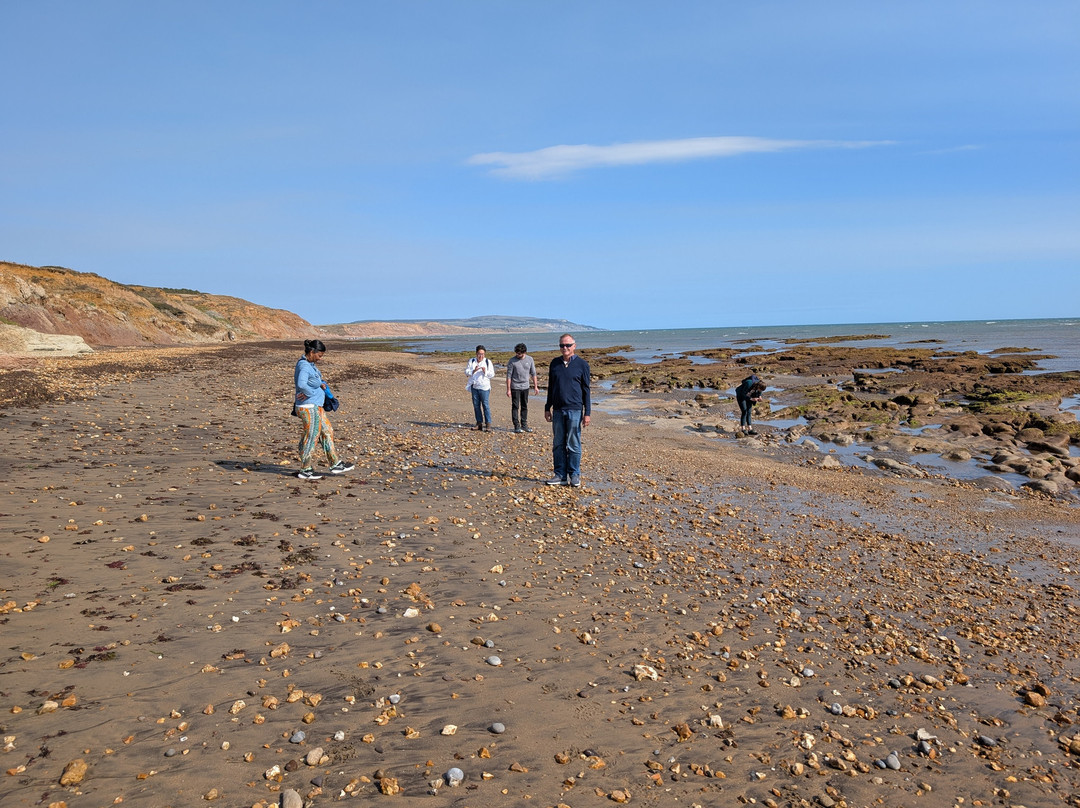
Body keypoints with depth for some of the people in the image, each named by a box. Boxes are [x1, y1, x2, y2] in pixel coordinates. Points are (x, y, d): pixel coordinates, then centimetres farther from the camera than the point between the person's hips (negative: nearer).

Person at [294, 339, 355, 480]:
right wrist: (312, 393, -20)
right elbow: (301, 384, -37)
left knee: (327, 432, 15)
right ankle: (305, 470, 14)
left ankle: (335, 464, 24)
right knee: (311, 437, 0)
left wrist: (322, 385, -2)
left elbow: (318, 381, 21)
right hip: (309, 408, -10)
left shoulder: (310, 364, 11)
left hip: (316, 407, 10)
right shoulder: (304, 366, -20)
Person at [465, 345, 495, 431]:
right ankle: (479, 423, 14)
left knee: (486, 405, -7)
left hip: (484, 387, -3)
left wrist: (485, 371, -18)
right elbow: (466, 372, 4)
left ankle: (488, 424, -6)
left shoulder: (488, 362, 4)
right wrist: (474, 370, -15)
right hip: (474, 386, 3)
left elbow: (492, 375, 1)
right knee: (476, 405, 6)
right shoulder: (471, 361, 10)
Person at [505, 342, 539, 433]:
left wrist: (535, 386, 7)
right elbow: (509, 375, -6)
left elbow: (533, 373, 9)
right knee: (515, 407, -2)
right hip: (515, 387, -3)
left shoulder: (529, 359, 1)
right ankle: (517, 426, 2)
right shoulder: (512, 361, -8)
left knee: (525, 407, 10)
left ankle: (524, 425, 18)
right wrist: (508, 389, -8)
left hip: (525, 386, 3)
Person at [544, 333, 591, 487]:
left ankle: (574, 475, 10)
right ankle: (560, 475, 13)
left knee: (573, 444, 0)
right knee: (558, 444, 6)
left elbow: (586, 390, 1)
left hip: (575, 410, -4)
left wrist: (587, 413, -3)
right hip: (558, 410, 4)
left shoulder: (582, 364, 0)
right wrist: (547, 408, 14)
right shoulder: (554, 363, 10)